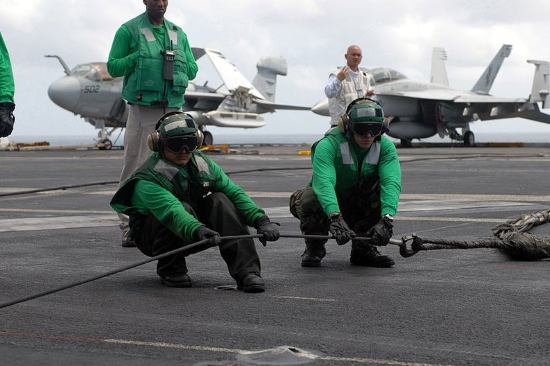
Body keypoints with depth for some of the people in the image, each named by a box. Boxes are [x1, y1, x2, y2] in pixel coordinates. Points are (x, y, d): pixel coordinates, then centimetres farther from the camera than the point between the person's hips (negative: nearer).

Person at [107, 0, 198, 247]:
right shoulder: (129, 30, 2)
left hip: (172, 110, 4)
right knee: (136, 169, -6)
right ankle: (129, 228, -2)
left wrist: (173, 60, -3)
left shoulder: (178, 34, 16)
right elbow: (113, 67, -1)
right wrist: (140, 56, -13)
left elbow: (192, 70, 16)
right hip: (143, 109, -4)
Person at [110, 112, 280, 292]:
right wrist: (197, 230, -61)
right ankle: (170, 269, -12)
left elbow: (235, 193, -12)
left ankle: (246, 270, -29)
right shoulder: (149, 178, -25)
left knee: (220, 201, -20)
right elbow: (171, 210, -43)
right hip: (151, 235, -5)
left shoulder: (202, 164, -4)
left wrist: (260, 220, -28)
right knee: (184, 208, -34)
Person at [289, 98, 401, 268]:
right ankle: (314, 247, -5)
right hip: (327, 206, -3)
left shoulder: (385, 146, -15)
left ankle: (362, 248, -10)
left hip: (358, 208, 3)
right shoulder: (328, 144, -25)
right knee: (309, 198, -36)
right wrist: (335, 217, -58)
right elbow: (323, 182, -41)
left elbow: (391, 182, -30)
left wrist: (386, 219, -48)